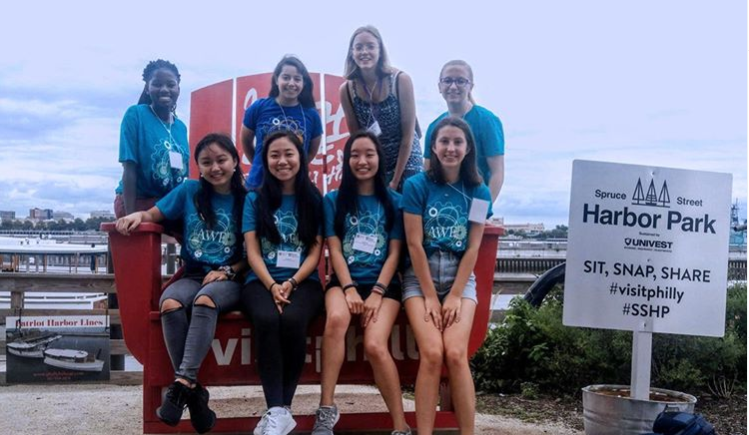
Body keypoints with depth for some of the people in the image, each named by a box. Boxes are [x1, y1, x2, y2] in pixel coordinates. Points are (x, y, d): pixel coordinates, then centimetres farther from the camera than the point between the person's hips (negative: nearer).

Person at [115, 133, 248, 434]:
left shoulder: (247, 199, 3)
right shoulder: (189, 190, 7)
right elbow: (154, 215, 11)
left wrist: (228, 271, -11)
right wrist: (136, 215, -12)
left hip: (229, 280, -2)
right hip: (193, 275, 2)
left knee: (205, 300, -38)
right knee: (170, 303, -33)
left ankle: (183, 382, -39)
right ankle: (193, 391, -29)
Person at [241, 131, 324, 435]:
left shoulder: (314, 200, 9)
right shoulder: (255, 199, 10)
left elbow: (315, 252, 4)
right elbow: (252, 251, 3)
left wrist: (292, 282, -13)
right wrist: (272, 285, -14)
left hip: (303, 281, 0)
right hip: (261, 281, 1)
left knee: (292, 319, -34)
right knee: (266, 319, -33)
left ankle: (280, 408, -23)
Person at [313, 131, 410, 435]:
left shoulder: (394, 202, 8)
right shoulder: (334, 200, 9)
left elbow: (394, 254, 2)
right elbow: (334, 249, 1)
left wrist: (376, 294, -11)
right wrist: (349, 289, -13)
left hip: (383, 284, 0)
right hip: (344, 281, 1)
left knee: (375, 345, -26)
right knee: (336, 319, -34)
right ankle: (326, 409, -27)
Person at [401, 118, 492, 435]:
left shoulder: (478, 192, 5)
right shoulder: (416, 186, -2)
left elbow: (473, 248, 1)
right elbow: (414, 244, -6)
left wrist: (454, 296, -7)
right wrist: (430, 296, -9)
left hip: (461, 278, 1)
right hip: (421, 277, -1)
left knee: (456, 354, -17)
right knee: (431, 354, -19)